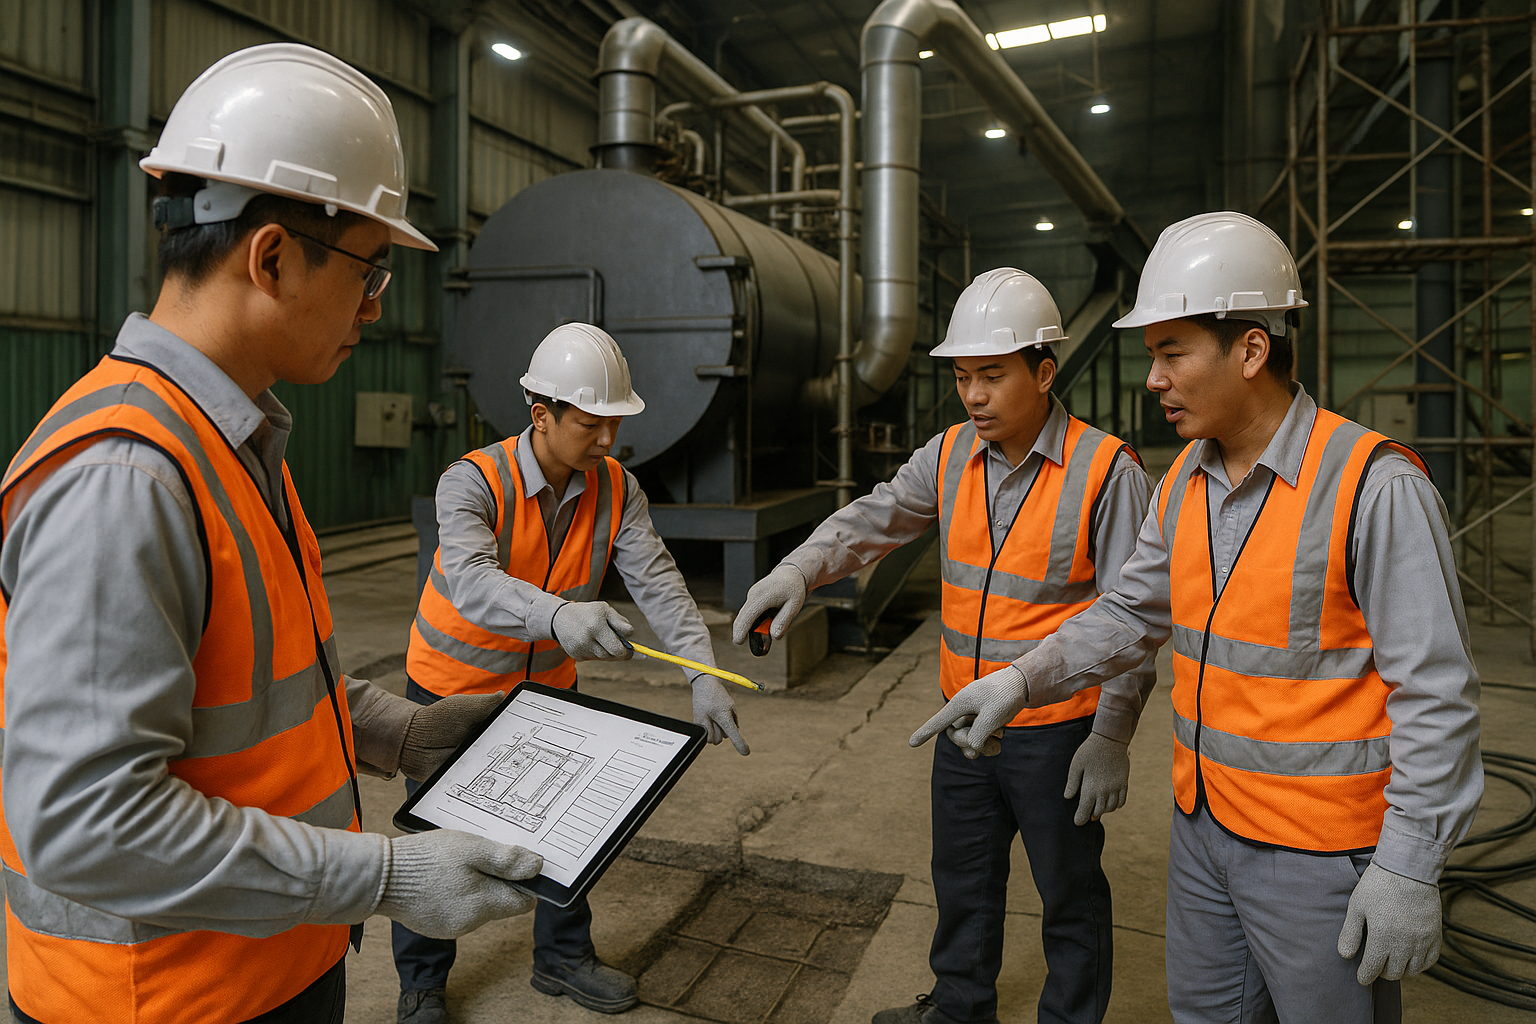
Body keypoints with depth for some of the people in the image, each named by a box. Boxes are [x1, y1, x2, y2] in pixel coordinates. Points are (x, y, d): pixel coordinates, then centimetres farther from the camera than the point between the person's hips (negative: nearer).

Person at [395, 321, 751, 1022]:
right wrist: (560, 614, -63)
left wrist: (703, 674, -34)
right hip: (454, 684, -4)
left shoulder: (617, 489, -13)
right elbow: (470, 580, -44)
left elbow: (657, 582, -21)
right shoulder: (473, 482, -27)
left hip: (548, 683, 4)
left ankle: (564, 957, 38)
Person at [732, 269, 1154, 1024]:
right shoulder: (949, 456, 1)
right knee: (962, 876, 23)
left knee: (1068, 892, 14)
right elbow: (873, 520, -4)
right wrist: (798, 570, -24)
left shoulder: (1105, 471, -15)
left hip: (1056, 731, -5)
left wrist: (1110, 737, -15)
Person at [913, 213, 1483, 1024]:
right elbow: (1133, 613, 11)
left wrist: (1409, 867, -17)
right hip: (1203, 826, 7)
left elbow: (1436, 693, -17)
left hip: (1320, 855, -6)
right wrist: (1019, 681, -1)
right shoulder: (1186, 480, 2)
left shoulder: (1375, 486, -19)